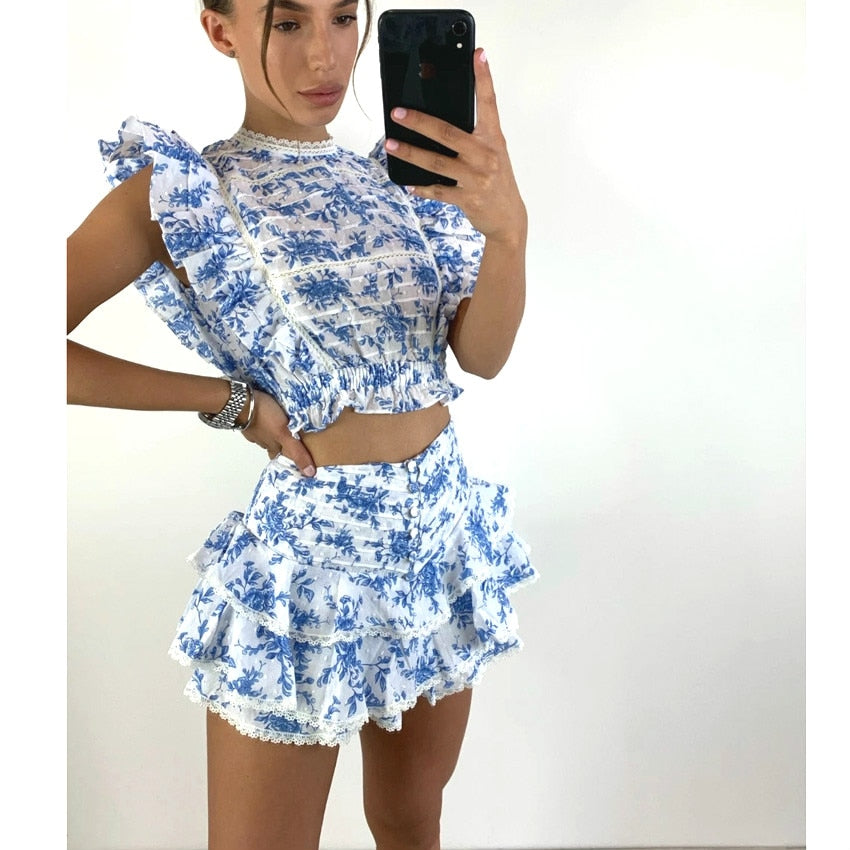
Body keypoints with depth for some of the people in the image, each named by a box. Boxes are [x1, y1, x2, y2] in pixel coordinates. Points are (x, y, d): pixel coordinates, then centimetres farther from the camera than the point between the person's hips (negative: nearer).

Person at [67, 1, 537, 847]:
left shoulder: (401, 172, 6)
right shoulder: (179, 191, -7)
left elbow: (482, 355, -7)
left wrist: (508, 226, -27)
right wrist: (228, 399, -12)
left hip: (442, 527, 5)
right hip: (309, 551, -4)